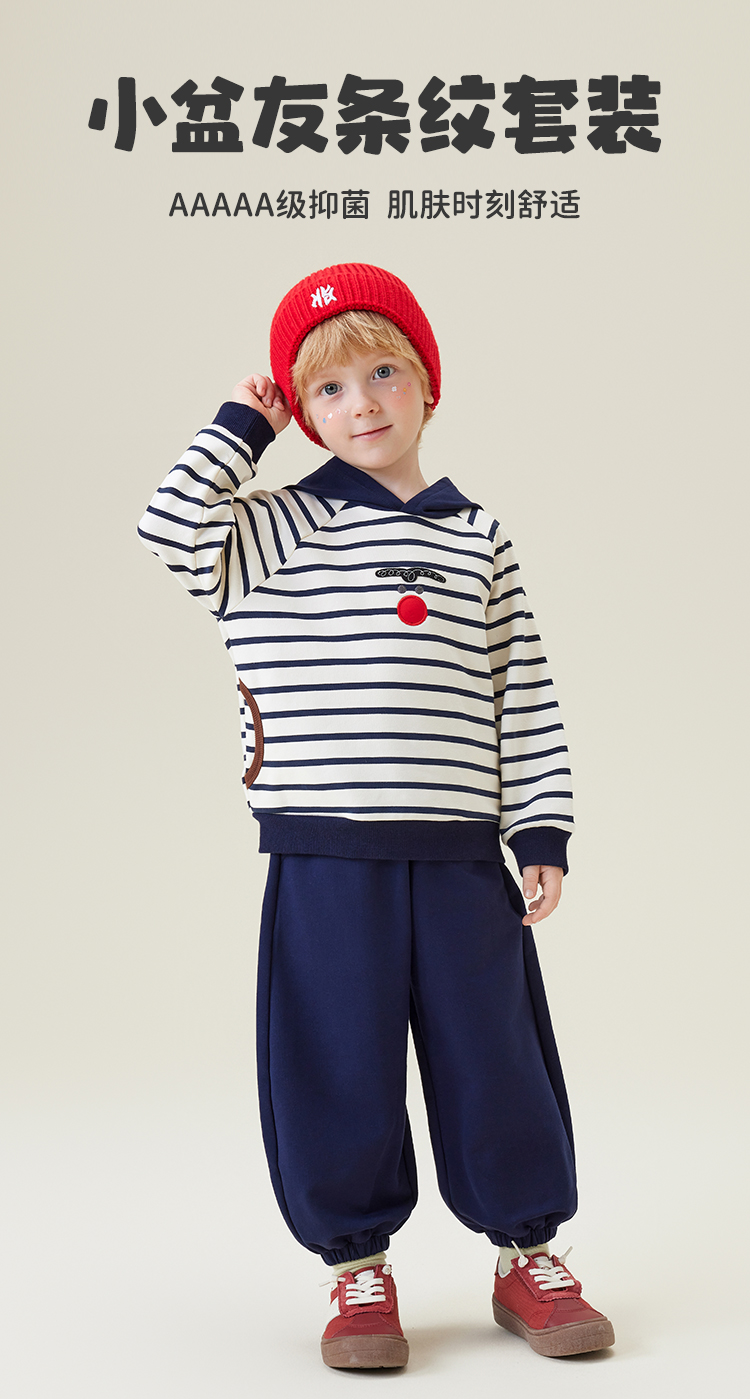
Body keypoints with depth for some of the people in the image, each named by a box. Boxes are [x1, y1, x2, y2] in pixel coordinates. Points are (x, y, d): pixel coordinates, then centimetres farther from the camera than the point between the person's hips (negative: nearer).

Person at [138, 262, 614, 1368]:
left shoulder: (478, 540, 9)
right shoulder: (284, 531, 3)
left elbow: (525, 696, 8)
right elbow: (176, 530, -16)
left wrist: (544, 832, 3)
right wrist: (243, 427, -5)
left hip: (462, 853, 2)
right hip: (326, 858, -1)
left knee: (493, 1057, 9)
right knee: (340, 1064, 5)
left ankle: (527, 1249, 26)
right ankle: (358, 1263, 23)